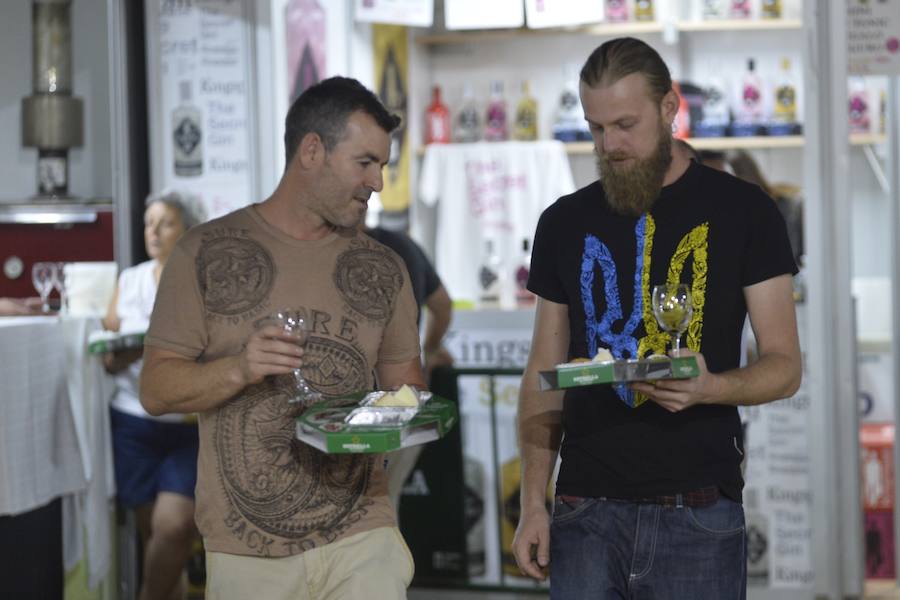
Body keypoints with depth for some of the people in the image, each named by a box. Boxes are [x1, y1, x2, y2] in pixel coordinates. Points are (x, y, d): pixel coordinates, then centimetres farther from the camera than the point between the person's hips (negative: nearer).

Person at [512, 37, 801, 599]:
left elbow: (784, 366, 0)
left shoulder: (742, 211, 0)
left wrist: (709, 388, -21)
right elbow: (544, 377, 11)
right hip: (586, 511, 2)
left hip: (697, 516, -2)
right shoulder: (565, 223, 9)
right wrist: (533, 504, 1)